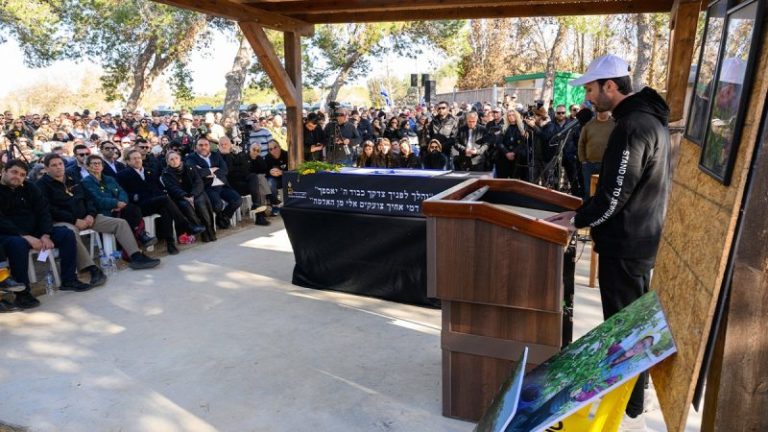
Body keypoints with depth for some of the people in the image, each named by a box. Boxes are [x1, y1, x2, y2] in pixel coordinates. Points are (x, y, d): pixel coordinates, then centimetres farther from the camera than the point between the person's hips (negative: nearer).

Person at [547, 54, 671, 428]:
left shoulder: (632, 127, -23)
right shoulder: (648, 118, 10)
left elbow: (614, 195, -25)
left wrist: (577, 220, -10)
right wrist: (583, 212, 11)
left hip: (625, 242, -10)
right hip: (640, 236, 10)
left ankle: (629, 409, 18)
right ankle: (631, 386, 42)